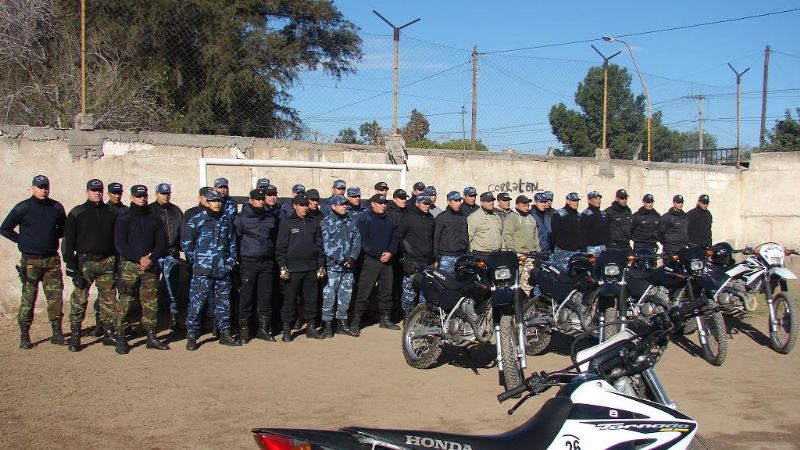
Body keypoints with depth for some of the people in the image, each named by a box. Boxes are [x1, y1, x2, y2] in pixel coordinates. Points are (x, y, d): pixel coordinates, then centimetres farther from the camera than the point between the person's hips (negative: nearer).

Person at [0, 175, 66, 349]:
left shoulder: (56, 207, 7)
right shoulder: (23, 208, -2)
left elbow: (64, 228, 23)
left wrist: (53, 237, 9)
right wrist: (22, 241, -1)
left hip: (52, 259, 3)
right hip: (31, 260, -3)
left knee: (56, 296, 2)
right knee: (28, 297, -1)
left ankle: (57, 332, 9)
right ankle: (24, 335, 5)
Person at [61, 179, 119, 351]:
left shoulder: (111, 212, 11)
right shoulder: (77, 213, 3)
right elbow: (68, 240, 1)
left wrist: (117, 262, 9)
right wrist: (70, 264, -7)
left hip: (107, 261, 3)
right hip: (85, 261, -3)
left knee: (109, 298, 4)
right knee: (79, 299, -4)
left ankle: (109, 334, 12)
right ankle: (75, 335, 2)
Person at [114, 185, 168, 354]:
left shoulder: (154, 219, 13)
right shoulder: (123, 219, 4)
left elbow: (162, 243, 8)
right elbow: (120, 245, -5)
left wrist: (151, 258, -9)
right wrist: (139, 258, -15)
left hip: (151, 266, 3)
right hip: (129, 266, -3)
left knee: (151, 303, 4)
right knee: (125, 302, -6)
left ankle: (151, 337, 12)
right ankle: (120, 338, -1)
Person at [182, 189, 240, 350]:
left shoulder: (226, 220, 11)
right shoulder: (196, 220, -3)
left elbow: (232, 242, 17)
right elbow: (186, 243, 0)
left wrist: (231, 260, 8)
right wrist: (196, 260, -1)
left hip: (223, 270, 5)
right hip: (202, 271, -4)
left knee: (223, 302, 10)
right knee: (196, 302, -5)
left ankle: (225, 334, 20)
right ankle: (191, 336, 2)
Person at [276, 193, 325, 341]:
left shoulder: (313, 224, 12)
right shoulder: (286, 223, 0)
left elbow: (319, 246, 13)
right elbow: (280, 247, -4)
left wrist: (321, 266, 8)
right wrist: (283, 267, -10)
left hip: (311, 269, 4)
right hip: (292, 269, -4)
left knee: (311, 299, 7)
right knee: (290, 300, 1)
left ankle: (311, 327, 17)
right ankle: (287, 329, 9)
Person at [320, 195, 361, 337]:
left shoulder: (351, 222, 11)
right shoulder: (326, 223, -4)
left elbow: (357, 242, 8)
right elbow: (327, 246, -11)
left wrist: (352, 258, -6)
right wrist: (342, 260, -15)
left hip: (348, 266, 5)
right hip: (332, 266, -5)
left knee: (345, 295, 9)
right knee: (329, 296, -4)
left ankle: (341, 323, 20)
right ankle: (327, 324, 6)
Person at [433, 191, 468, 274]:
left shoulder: (463, 217, 13)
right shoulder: (441, 218, -2)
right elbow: (436, 238, -2)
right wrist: (435, 259, -6)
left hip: (461, 256, 5)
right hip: (446, 256, -4)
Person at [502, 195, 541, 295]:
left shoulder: (531, 218, 20)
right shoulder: (511, 217, -4)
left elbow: (535, 235, 26)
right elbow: (507, 235, -11)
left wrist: (538, 250, 17)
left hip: (530, 254, 7)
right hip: (517, 254, -7)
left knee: (527, 279, 9)